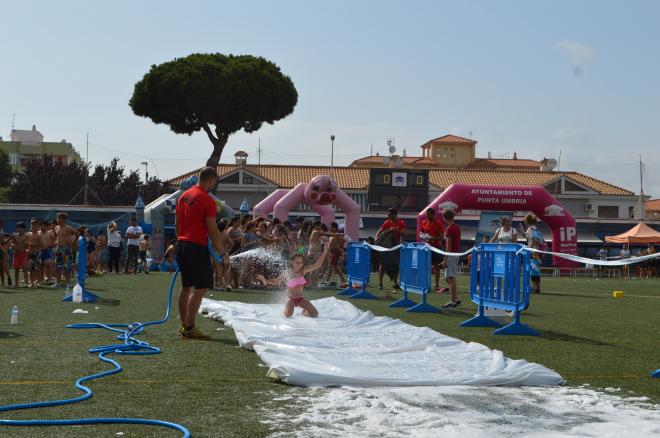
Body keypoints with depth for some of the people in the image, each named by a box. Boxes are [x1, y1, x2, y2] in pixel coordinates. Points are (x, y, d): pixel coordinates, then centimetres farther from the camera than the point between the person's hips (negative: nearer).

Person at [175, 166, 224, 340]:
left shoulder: (184, 196, 13)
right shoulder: (207, 200, -13)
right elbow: (212, 230, -14)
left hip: (182, 245, 9)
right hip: (197, 247, -9)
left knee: (186, 286, 14)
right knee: (201, 288, -5)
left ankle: (184, 325, 17)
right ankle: (190, 327, -9)